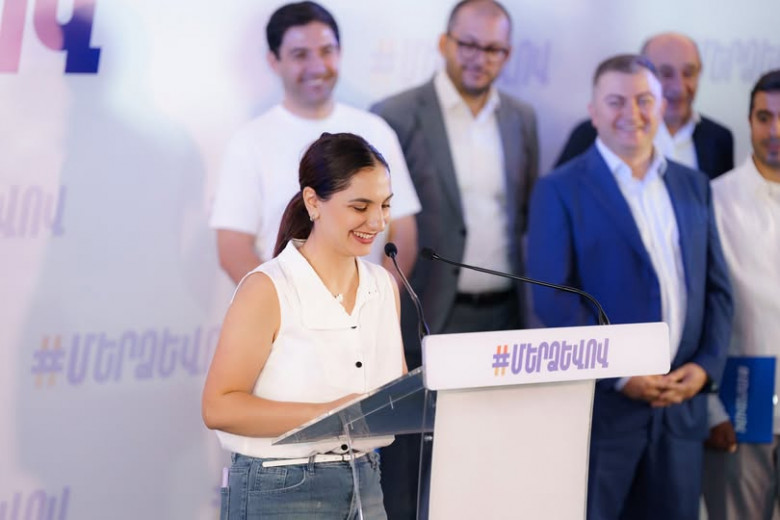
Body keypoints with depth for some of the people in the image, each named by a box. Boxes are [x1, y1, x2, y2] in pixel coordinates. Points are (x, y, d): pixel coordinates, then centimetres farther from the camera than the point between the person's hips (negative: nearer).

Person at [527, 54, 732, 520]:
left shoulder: (693, 186, 14)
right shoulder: (561, 190, -1)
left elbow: (717, 286, 14)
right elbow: (553, 298, -9)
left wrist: (707, 366, -1)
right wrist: (618, 375, -14)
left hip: (681, 405, 5)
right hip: (600, 403, -4)